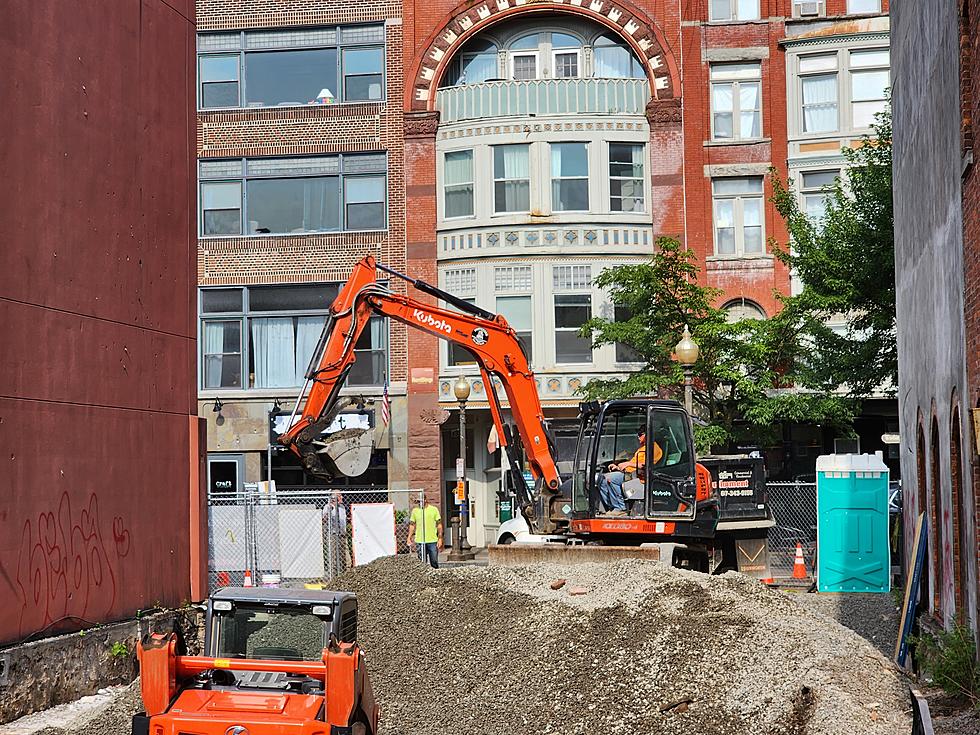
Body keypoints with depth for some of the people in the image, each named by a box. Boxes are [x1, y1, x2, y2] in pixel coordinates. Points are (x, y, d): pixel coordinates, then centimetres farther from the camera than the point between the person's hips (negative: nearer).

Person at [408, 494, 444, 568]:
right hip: (420, 541, 1)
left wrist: (440, 539, -2)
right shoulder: (415, 511, 7)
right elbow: (412, 525, 10)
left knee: (434, 562, 1)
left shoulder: (434, 509, 3)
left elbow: (439, 525, 4)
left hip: (433, 541, -1)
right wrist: (409, 538, 0)